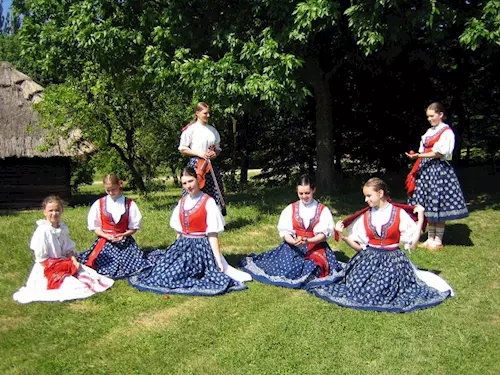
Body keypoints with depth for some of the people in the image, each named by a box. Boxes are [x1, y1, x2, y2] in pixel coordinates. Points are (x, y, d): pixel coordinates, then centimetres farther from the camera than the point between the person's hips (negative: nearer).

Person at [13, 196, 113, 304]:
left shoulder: (63, 228, 4)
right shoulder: (42, 231, -19)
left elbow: (69, 249, 12)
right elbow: (41, 257, -17)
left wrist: (74, 261, -4)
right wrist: (56, 267, -17)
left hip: (64, 262, 8)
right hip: (47, 268, -8)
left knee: (88, 273, -2)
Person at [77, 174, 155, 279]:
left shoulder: (129, 204, 0)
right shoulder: (99, 204, 3)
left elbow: (134, 226, 4)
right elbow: (95, 226, 5)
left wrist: (124, 235, -14)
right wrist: (106, 235, -12)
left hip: (125, 241, 0)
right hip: (105, 241, 0)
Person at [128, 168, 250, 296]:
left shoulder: (208, 202, -10)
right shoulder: (182, 202, 11)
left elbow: (213, 234, -12)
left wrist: (219, 261, -14)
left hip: (200, 247, -6)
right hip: (182, 246, 6)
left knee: (170, 275, -18)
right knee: (161, 270, -9)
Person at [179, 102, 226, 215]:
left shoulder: (213, 130, 14)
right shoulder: (191, 129, -2)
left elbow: (218, 148, 22)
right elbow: (182, 149, -1)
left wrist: (215, 153, -2)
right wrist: (199, 153, -11)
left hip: (211, 165, 5)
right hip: (196, 164, -5)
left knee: (214, 194, 3)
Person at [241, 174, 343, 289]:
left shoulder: (323, 210, 3)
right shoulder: (290, 209, 6)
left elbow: (323, 233, -5)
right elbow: (285, 232, 0)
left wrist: (308, 241, -25)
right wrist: (293, 241, -23)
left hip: (316, 247, -1)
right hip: (293, 247, 1)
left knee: (312, 269, -27)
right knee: (288, 269, -22)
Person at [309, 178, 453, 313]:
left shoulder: (399, 214, -3)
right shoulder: (364, 216, 5)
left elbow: (412, 244, -4)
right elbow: (359, 246, 6)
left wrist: (420, 219, -8)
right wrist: (343, 236, -9)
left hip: (393, 260, -2)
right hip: (369, 259, 2)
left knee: (378, 289, -24)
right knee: (355, 286, -20)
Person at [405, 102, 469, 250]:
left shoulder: (447, 132, -7)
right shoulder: (430, 131, 17)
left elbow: (439, 153, -15)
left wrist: (419, 155, -21)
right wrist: (417, 156, 2)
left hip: (439, 170, -8)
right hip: (426, 169, 8)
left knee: (438, 205, -3)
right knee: (429, 206, 9)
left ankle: (438, 240, 6)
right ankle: (430, 238, 17)